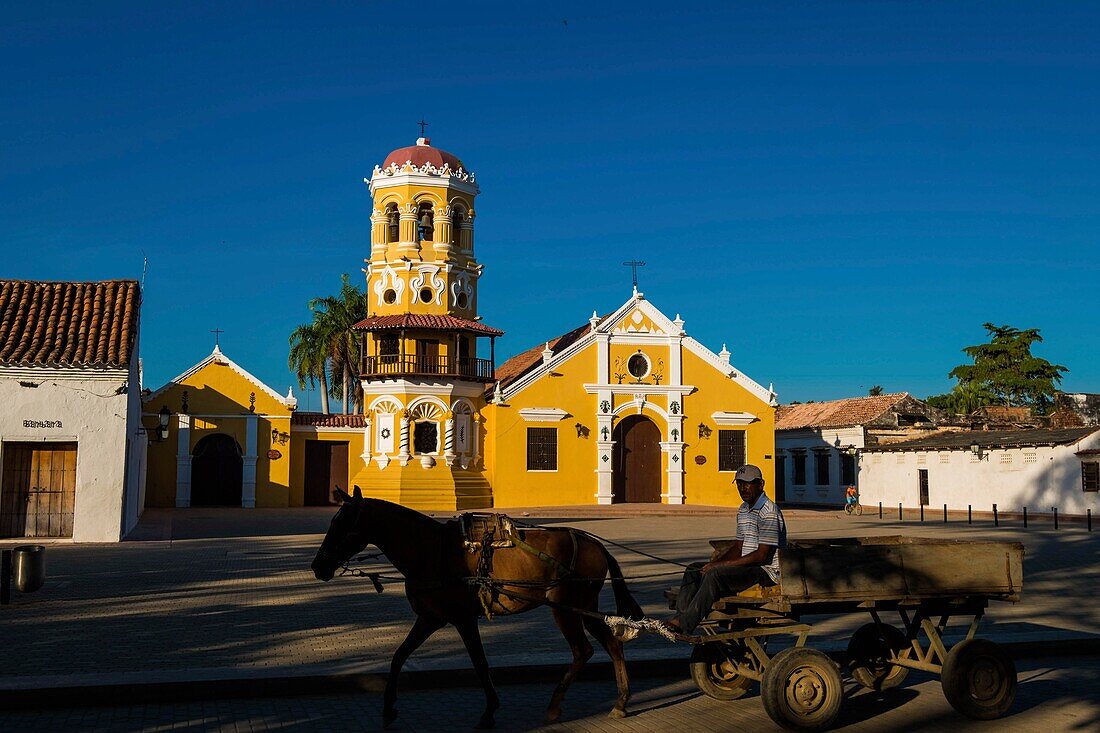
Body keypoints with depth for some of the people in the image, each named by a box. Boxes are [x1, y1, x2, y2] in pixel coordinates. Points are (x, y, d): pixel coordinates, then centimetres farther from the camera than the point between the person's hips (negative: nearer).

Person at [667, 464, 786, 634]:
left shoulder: (769, 512, -16)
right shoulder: (743, 510, 14)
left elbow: (761, 555, -21)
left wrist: (720, 565, -20)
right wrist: (714, 562, -1)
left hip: (766, 570, -10)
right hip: (747, 566, 10)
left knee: (715, 575, -30)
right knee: (694, 569, 0)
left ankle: (684, 624, -28)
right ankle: (680, 616, -13)